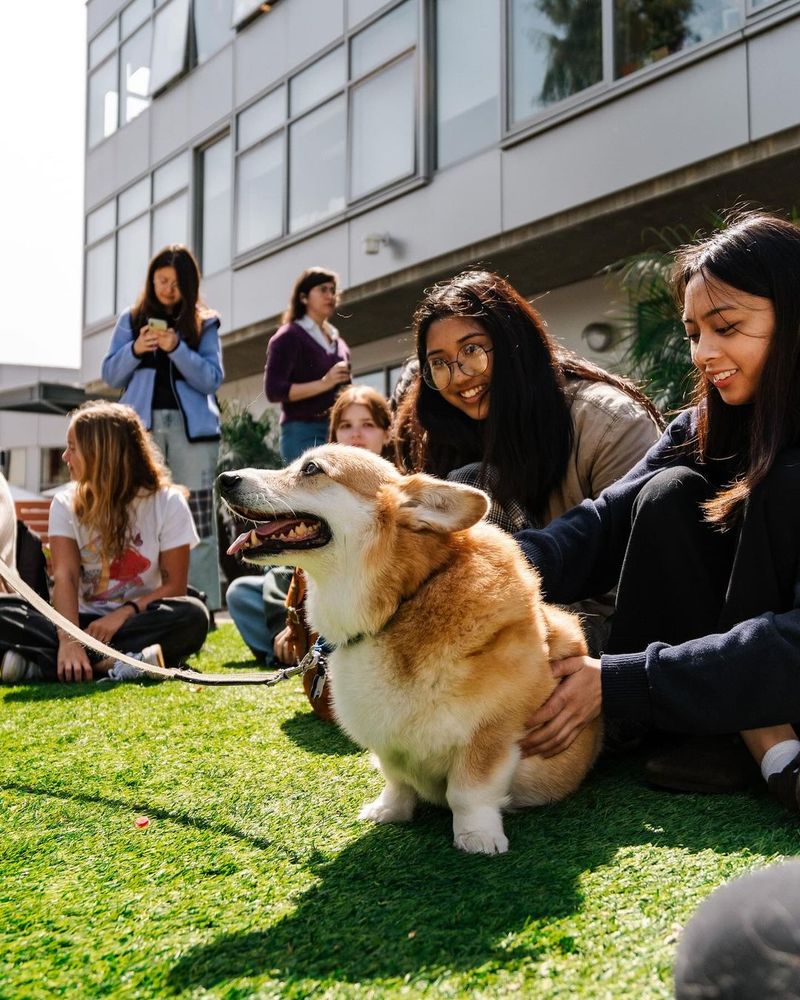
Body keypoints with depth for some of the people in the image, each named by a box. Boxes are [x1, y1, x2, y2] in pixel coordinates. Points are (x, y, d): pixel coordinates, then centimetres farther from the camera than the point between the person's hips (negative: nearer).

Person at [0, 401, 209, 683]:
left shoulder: (168, 502, -5)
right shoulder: (66, 503, 0)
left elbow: (174, 585, -7)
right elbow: (65, 577, -13)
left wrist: (123, 613, -24)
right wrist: (69, 640, -30)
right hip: (85, 622, 2)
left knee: (192, 615, -35)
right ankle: (119, 663, -39)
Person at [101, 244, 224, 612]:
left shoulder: (204, 323, 8)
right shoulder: (132, 319, 12)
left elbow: (212, 379, -1)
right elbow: (111, 375, 9)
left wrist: (177, 349, -14)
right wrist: (135, 350, -10)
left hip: (192, 426, -1)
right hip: (142, 424, 1)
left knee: (198, 516, -4)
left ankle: (202, 604, -3)